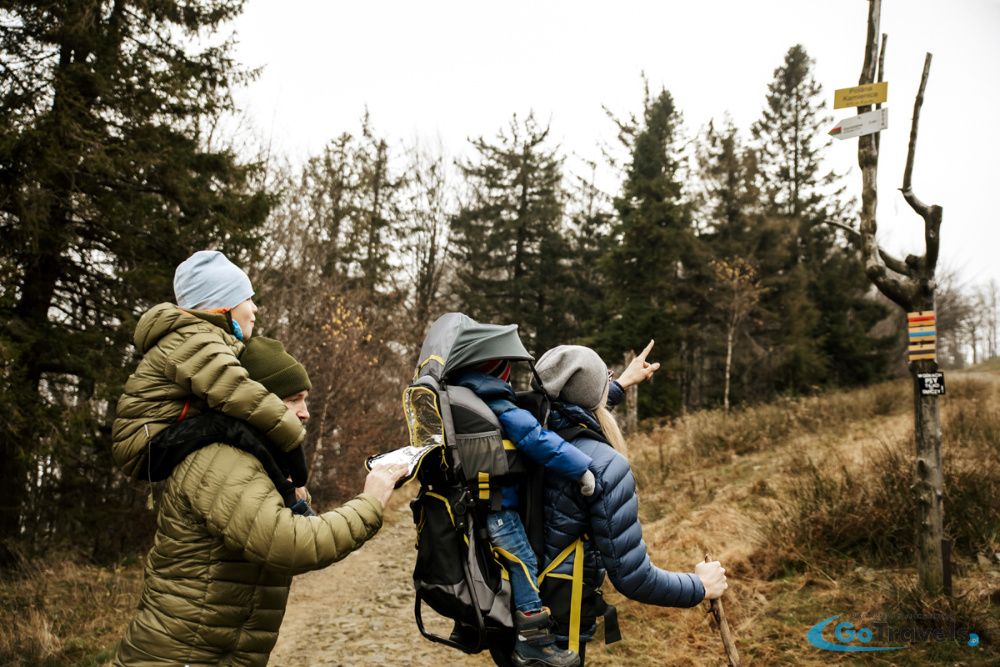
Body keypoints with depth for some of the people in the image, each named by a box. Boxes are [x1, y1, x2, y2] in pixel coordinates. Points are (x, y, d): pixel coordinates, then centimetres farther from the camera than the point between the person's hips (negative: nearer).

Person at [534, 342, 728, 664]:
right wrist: (700, 586, -5)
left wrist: (621, 384, 36)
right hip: (555, 629, -6)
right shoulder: (604, 467, -24)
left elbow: (574, 412, 22)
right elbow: (633, 577, -22)